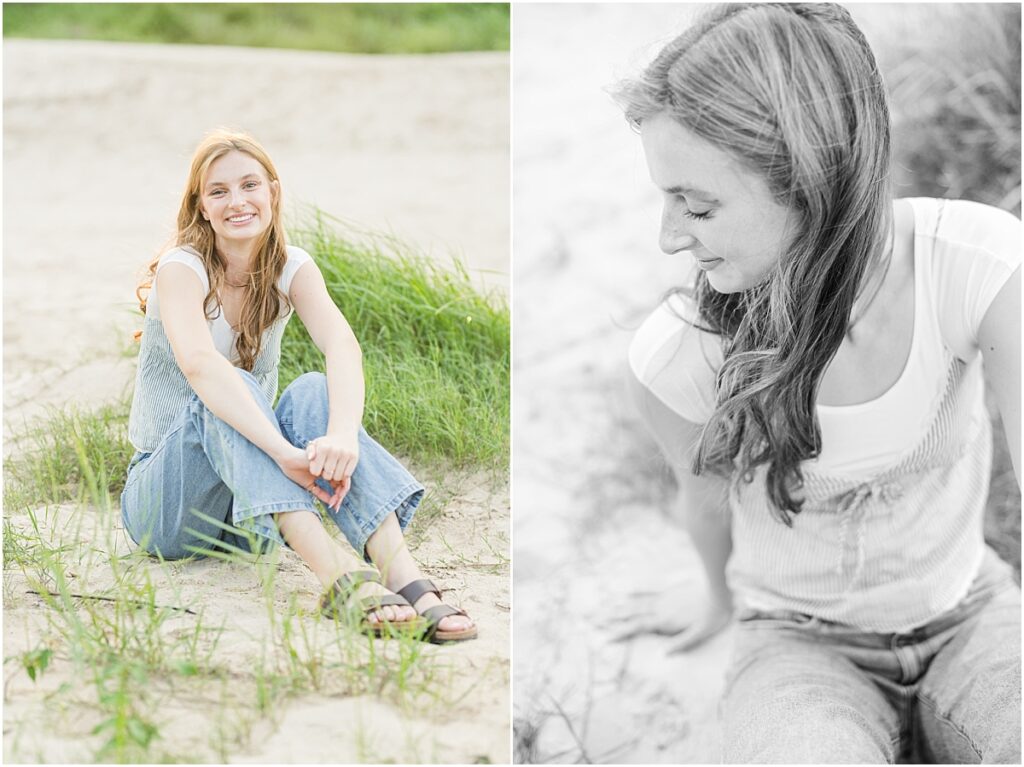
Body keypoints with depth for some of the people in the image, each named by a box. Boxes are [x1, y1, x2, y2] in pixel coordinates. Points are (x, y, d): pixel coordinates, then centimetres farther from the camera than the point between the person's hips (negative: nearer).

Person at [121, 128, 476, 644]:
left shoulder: (290, 268, -2)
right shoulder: (181, 269, -14)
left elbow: (341, 346, -22)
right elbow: (198, 364, -35)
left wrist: (343, 434, -43)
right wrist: (285, 453, -49)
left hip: (247, 515, 4)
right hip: (164, 503, -3)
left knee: (313, 392, -25)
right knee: (229, 396, -32)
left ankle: (405, 579, -45)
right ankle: (338, 576, -53)